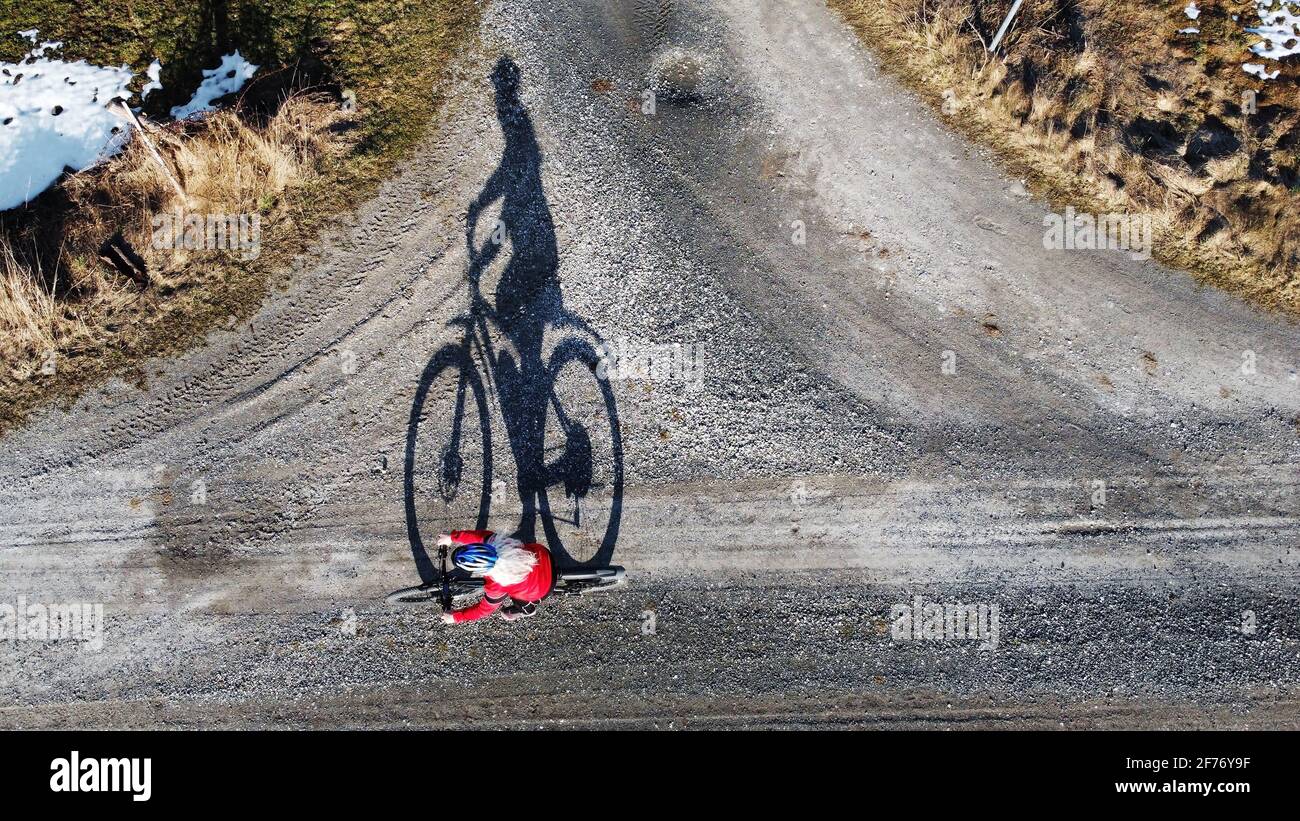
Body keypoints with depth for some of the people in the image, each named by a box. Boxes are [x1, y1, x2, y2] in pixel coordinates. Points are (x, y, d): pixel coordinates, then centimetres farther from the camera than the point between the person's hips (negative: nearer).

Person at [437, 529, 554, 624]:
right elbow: (480, 535, -5)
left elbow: (484, 609, -17)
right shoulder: (494, 543, -27)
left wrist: (455, 617, -7)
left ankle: (527, 609, 43)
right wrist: (453, 537, -5)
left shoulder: (496, 586, -35)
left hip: (543, 587, -5)